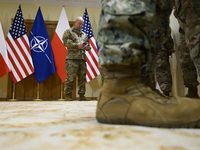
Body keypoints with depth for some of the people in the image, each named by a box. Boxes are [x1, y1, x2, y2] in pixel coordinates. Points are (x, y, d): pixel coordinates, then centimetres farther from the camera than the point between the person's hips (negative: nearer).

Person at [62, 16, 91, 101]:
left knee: (82, 77, 4)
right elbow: (65, 42, -4)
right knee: (70, 77, -9)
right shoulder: (68, 32, 10)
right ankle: (68, 95, -1)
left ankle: (81, 95, 10)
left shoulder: (84, 35, 27)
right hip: (72, 58, -5)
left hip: (82, 58, 6)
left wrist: (88, 47, 0)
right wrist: (77, 46, -13)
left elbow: (88, 44, 26)